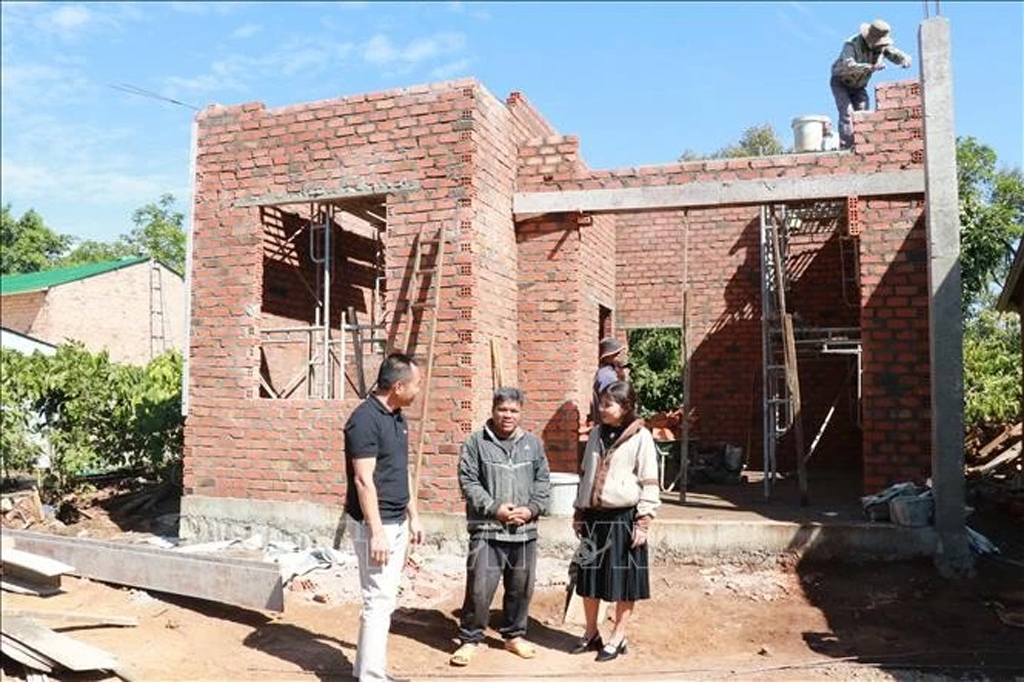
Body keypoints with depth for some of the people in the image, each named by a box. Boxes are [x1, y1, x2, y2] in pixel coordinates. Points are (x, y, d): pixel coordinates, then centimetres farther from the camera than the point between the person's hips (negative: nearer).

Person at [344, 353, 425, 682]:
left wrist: (413, 516, 17)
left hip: (397, 522, 9)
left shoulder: (397, 418, 9)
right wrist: (377, 532, -23)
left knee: (384, 599, 15)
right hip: (375, 524, -9)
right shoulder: (365, 419, -19)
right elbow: (363, 481, -21)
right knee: (378, 601, -3)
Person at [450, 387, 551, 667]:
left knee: (521, 588, 14)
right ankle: (470, 639, 14)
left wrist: (532, 509, -6)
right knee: (479, 588, -4)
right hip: (487, 530, -4)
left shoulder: (534, 444, 9)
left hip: (525, 531, 4)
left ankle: (514, 635, 33)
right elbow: (468, 482, -6)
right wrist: (494, 508, -14)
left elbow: (543, 481, 10)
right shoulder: (475, 443, -3)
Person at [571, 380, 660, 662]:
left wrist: (643, 522, -13)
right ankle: (591, 633, 30)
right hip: (593, 517, 6)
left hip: (623, 518, -5)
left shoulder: (641, 437, -8)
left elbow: (649, 483, -8)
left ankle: (617, 638, 22)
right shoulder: (597, 433, 9)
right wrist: (579, 512, 14)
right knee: (589, 577, 13)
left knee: (624, 581, 6)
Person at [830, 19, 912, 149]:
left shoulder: (882, 45, -9)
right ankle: (846, 147, -25)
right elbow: (848, 66, -45)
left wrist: (905, 60, -29)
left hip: (859, 85, 6)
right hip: (841, 83, -6)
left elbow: (898, 54, -4)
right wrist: (871, 67, -55)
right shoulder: (852, 44, -29)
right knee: (847, 113, -21)